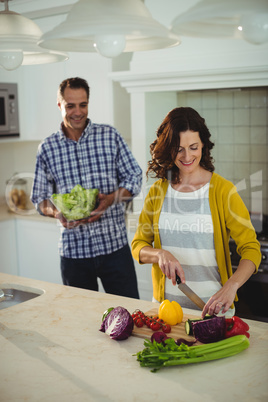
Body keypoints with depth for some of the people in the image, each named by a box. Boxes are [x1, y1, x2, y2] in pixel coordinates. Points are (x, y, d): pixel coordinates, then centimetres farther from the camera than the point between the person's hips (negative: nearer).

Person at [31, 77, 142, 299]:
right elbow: (40, 197, 8)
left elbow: (134, 177, 3)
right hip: (73, 250, 1)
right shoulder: (47, 148, 5)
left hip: (115, 245, -1)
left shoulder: (110, 136, 3)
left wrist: (111, 198, -16)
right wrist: (56, 212, -14)